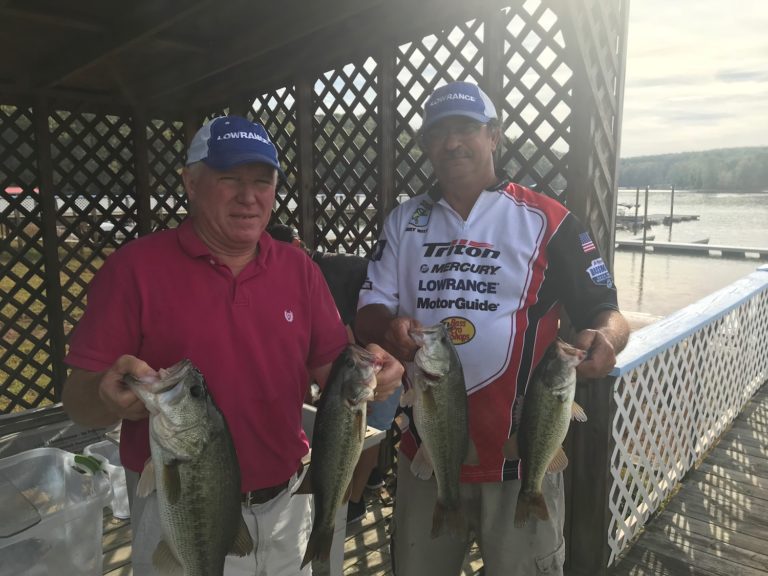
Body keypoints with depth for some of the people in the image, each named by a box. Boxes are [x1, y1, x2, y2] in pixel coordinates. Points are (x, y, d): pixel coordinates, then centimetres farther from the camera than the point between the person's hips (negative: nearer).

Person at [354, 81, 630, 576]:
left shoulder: (548, 221, -6)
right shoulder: (404, 221, 6)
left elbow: (607, 313, -4)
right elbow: (370, 312, 3)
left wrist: (602, 339, -28)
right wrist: (389, 327, -20)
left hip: (522, 453, -3)